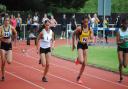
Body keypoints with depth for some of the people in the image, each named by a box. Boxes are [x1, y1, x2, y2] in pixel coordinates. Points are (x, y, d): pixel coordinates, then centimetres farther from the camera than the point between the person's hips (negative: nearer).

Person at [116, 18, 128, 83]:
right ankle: (121, 77, 3)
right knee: (121, 63, -13)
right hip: (120, 48, -2)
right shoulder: (119, 31, -14)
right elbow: (117, 42, -14)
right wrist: (122, 42, -33)